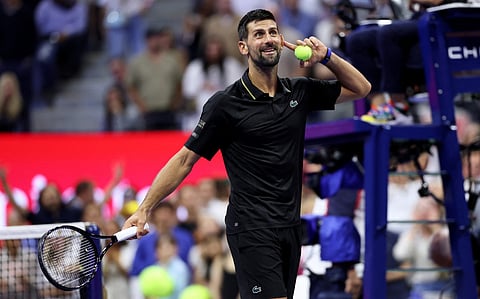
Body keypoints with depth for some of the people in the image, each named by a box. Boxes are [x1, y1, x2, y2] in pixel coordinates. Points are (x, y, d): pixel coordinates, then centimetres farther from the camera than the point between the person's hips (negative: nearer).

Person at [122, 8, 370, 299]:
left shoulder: (300, 92, 9)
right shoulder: (225, 103, -6)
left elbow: (361, 88, 18)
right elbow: (185, 159, -3)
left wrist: (326, 56, 1)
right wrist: (144, 209, -9)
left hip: (290, 226, 6)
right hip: (251, 228, -6)